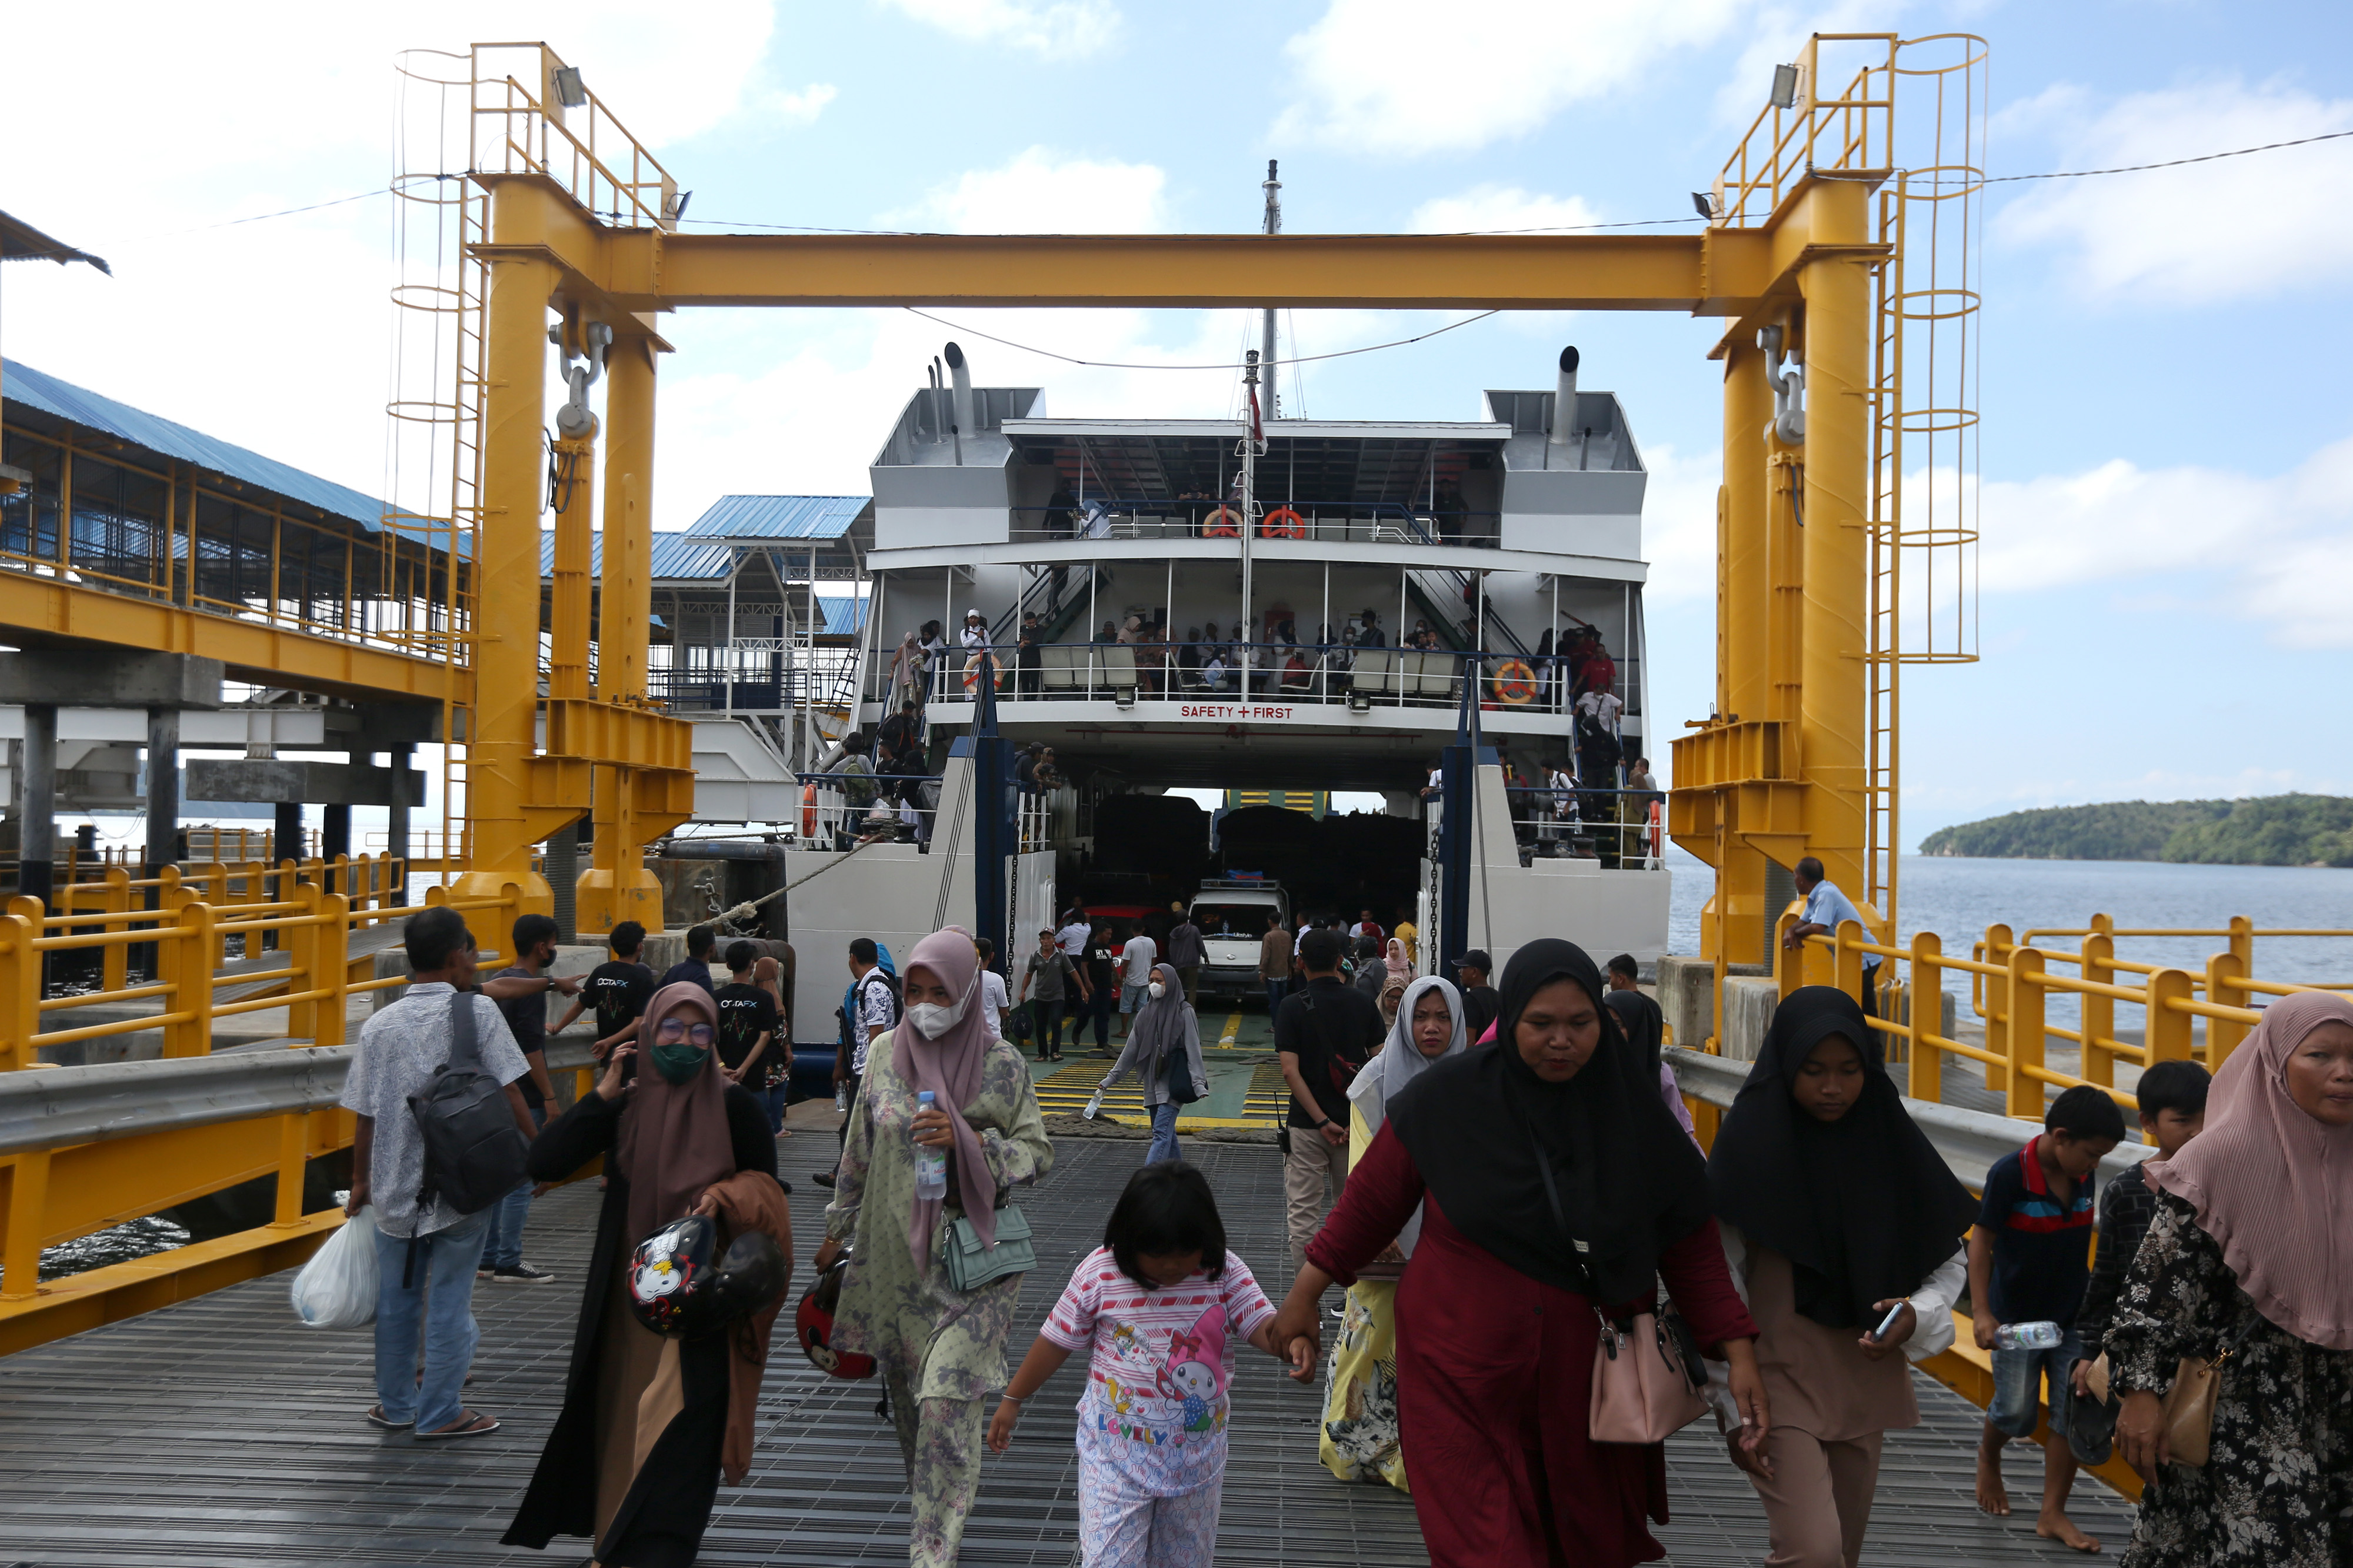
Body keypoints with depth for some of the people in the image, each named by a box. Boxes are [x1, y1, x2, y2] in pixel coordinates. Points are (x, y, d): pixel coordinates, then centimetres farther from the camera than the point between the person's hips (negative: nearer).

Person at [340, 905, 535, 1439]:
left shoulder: (378, 1026, 0)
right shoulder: (478, 1011, -9)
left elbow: (365, 1116, 4)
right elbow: (509, 1096, -10)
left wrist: (360, 1182, 17)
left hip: (395, 1186, 4)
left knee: (396, 1296, 16)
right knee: (449, 1297, 5)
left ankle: (396, 1404, 29)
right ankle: (440, 1412, 13)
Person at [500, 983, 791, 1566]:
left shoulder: (734, 1106, -5)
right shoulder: (625, 1104, 1)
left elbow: (764, 1184, 3)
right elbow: (545, 1162, -6)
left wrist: (725, 1196, -18)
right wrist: (601, 1095, -11)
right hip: (628, 1291, 3)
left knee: (683, 1419, -6)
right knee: (621, 1416, 14)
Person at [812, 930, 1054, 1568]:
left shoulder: (1002, 1063, -7)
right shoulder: (887, 1052, 2)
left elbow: (1038, 1152, -5)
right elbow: (860, 1148, 12)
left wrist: (966, 1140, -21)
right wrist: (837, 1230, 16)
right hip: (894, 1251, 4)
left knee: (947, 1397, -11)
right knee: (905, 1390, 14)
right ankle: (931, 1509, 38)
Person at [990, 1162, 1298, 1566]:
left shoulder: (1225, 1274, -10)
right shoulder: (1099, 1273, -14)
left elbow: (1265, 1329, -19)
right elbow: (1056, 1342, -2)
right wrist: (1012, 1401, 6)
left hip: (1197, 1454, 2)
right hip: (1116, 1455, -2)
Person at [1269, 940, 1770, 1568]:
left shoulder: (1633, 1115, -5)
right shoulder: (1447, 1098, -10)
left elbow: (1692, 1245, 1)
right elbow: (1370, 1204, -1)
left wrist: (1738, 1351, -7)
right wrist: (1303, 1298, 4)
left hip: (1587, 1378, 2)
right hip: (1463, 1379, -2)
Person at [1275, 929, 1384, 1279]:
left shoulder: (1293, 1007, -8)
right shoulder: (1364, 1003, 1)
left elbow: (1290, 1071, -15)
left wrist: (1323, 1121, -14)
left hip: (1307, 1124, -3)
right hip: (1356, 1124, 3)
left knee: (1303, 1215, 4)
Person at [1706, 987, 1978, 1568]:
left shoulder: (1891, 1145, 2)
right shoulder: (1750, 1150, -11)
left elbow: (1951, 1259, 11)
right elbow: (1719, 1284, -11)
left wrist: (1918, 1314, -10)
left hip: (1866, 1381, 5)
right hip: (1779, 1376, -5)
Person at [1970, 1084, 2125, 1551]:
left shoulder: (2083, 1177, -6)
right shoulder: (2009, 1174, -21)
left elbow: (2079, 1237, 10)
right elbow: (1981, 1242, -15)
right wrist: (1981, 1313, -19)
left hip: (2074, 1315, 4)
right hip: (2017, 1317, -4)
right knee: (2016, 1412, 5)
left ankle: (2053, 1514, 13)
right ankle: (1988, 1459, 38)